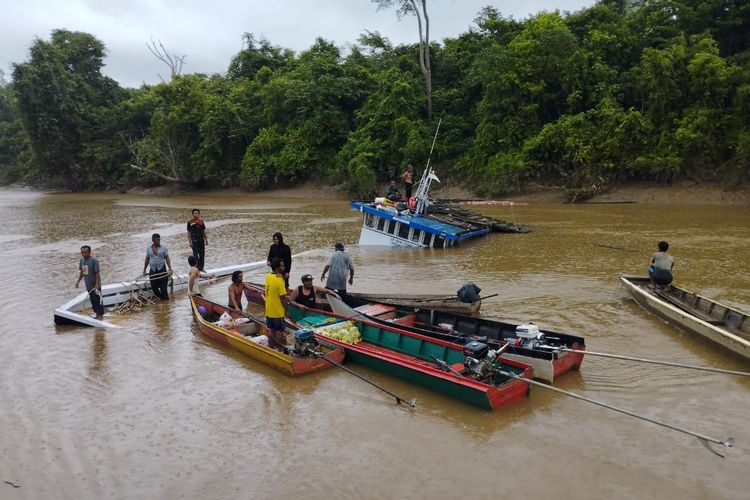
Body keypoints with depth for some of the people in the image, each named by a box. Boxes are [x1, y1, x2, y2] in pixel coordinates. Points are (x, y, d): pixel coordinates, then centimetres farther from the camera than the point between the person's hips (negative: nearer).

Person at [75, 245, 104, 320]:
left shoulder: (94, 261, -18)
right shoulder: (81, 260, 2)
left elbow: (97, 273, -18)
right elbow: (81, 272, 14)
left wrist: (97, 285, -21)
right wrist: (78, 281, 8)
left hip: (95, 285, -7)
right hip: (88, 285, 7)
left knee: (98, 300, 2)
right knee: (92, 300, 15)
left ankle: (100, 315, 12)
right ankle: (97, 313, 28)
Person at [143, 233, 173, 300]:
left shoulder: (164, 247, -2)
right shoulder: (148, 248, 5)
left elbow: (167, 258, -4)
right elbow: (147, 259, 13)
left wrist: (170, 268, -13)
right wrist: (144, 270, 13)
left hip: (162, 270, -3)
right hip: (152, 270, 3)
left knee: (163, 287, -4)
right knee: (154, 287, 3)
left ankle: (165, 299, 8)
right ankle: (161, 298, 22)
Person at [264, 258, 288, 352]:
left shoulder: (268, 276, 0)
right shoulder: (279, 280, -22)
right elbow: (283, 298, -18)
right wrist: (286, 310, -6)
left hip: (269, 311, 7)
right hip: (278, 312, -7)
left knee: (271, 330, 17)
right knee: (279, 332, 5)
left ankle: (271, 348, 27)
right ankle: (280, 350, 14)